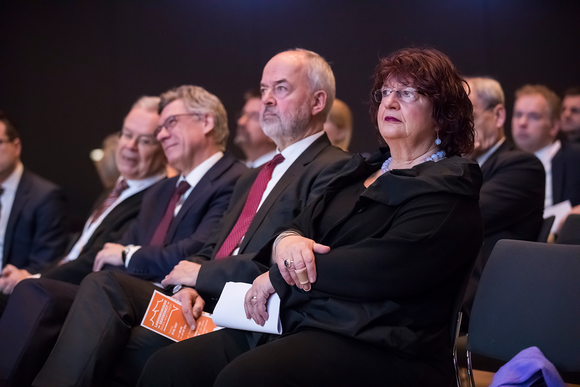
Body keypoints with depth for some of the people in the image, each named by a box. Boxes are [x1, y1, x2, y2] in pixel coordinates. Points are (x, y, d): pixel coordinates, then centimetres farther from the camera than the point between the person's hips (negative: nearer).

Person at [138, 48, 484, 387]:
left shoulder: (448, 188, -2)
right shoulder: (361, 171, 25)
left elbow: (383, 266, -16)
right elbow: (303, 225, 21)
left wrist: (278, 278, -7)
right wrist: (286, 240, -7)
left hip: (377, 346, -8)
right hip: (298, 323, 8)